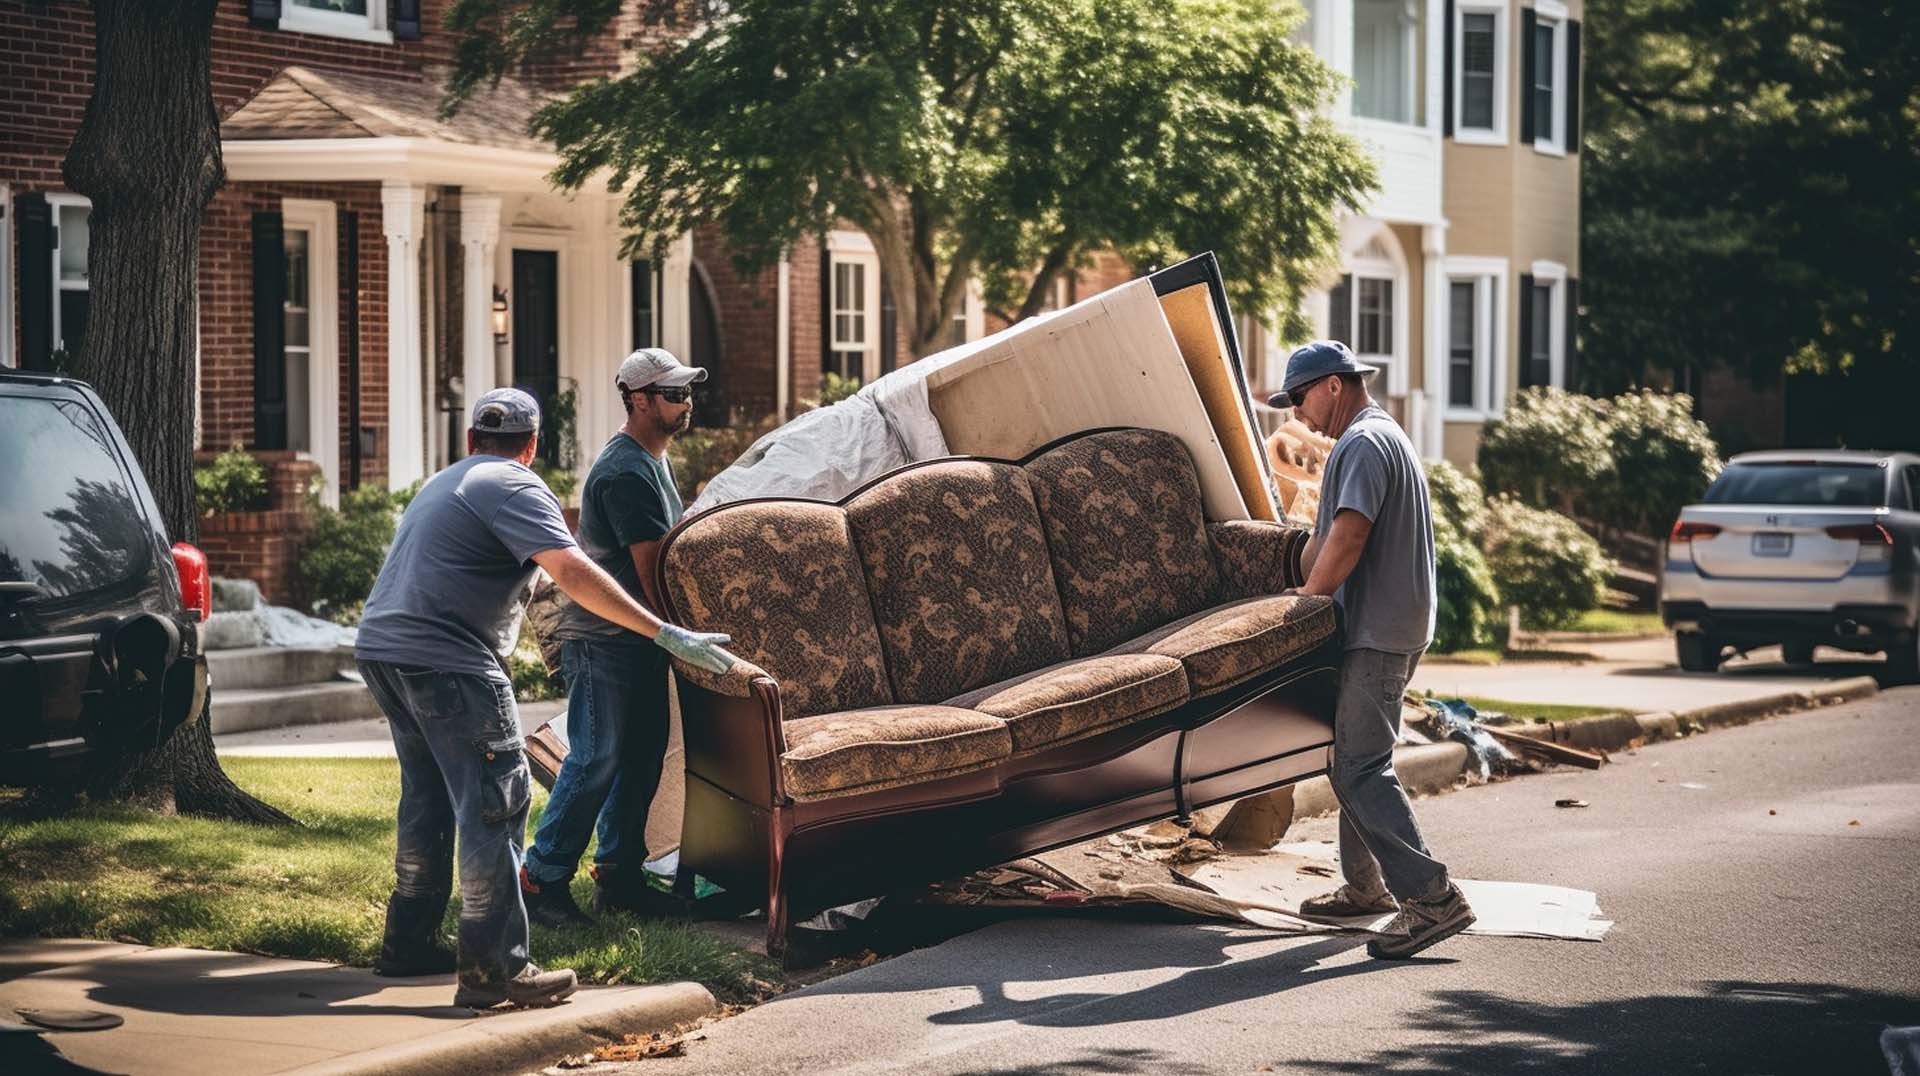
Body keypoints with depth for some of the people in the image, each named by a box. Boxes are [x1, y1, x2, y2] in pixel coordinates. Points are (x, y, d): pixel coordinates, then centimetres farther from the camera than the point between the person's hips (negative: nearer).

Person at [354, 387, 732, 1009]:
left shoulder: (443, 484, 24)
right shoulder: (515, 489, -6)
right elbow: (573, 573, -20)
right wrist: (664, 634, -23)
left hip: (383, 648, 10)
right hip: (447, 663, -10)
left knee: (430, 798, 21)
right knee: (494, 805, -9)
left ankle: (408, 944, 28)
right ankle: (492, 969, -13)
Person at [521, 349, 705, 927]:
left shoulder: (652, 461, 16)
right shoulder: (625, 472, -18)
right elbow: (650, 571, -20)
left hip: (638, 638, 10)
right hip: (604, 639, -10)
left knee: (642, 755, 12)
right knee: (596, 759, -9)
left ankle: (618, 876, 20)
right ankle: (541, 878, -2)